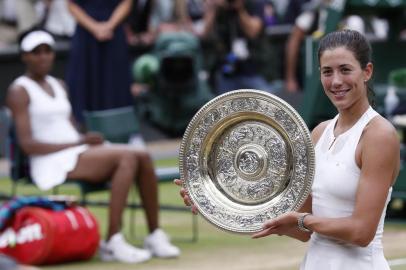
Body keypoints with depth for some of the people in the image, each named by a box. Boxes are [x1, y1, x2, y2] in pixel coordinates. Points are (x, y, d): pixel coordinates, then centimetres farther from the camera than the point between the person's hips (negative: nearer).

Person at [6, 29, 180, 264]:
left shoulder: (58, 86, 22)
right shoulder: (19, 92, -3)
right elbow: (27, 144, -12)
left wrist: (86, 140, -3)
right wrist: (78, 143, -17)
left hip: (78, 154, 8)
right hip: (53, 164, -8)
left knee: (143, 157, -15)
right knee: (127, 157, -28)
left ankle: (155, 234, -12)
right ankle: (112, 243, -32)